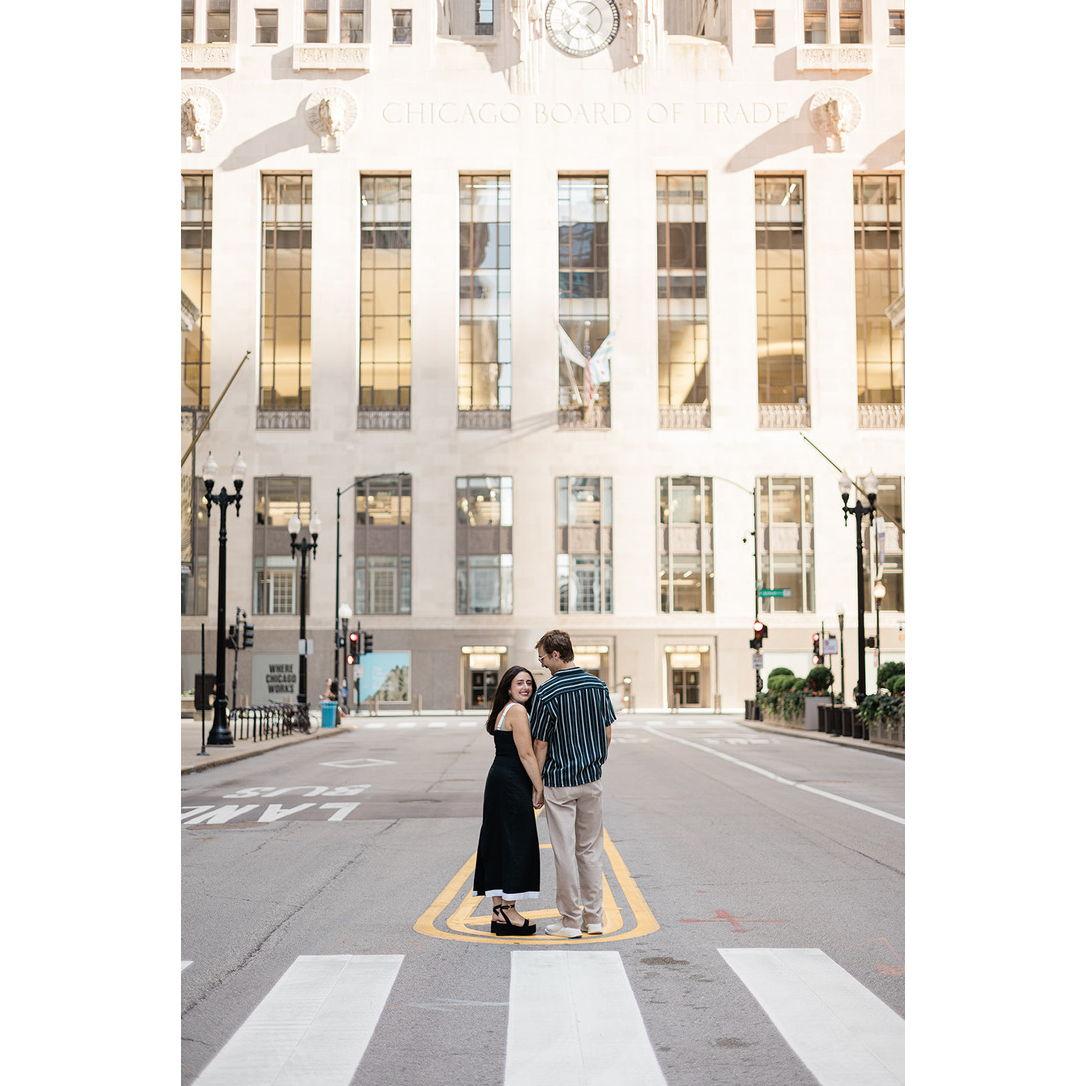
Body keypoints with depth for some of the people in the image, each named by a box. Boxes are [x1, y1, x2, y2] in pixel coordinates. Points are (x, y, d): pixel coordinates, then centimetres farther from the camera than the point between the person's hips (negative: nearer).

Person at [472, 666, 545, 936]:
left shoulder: (502, 711, 18)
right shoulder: (517, 711, -12)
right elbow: (526, 754, -16)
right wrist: (540, 788, -13)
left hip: (498, 779, 10)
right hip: (512, 783, -10)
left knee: (499, 843, 10)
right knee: (515, 843, -5)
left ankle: (499, 909, 15)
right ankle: (507, 912, -1)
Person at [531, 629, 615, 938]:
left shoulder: (547, 693, -15)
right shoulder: (598, 685, 1)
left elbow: (540, 744, -10)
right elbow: (607, 733, 7)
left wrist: (537, 786, -1)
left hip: (559, 782, -5)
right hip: (592, 778, 5)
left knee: (564, 851, 3)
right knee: (591, 849, 13)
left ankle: (570, 921, 8)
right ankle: (594, 918, 16)